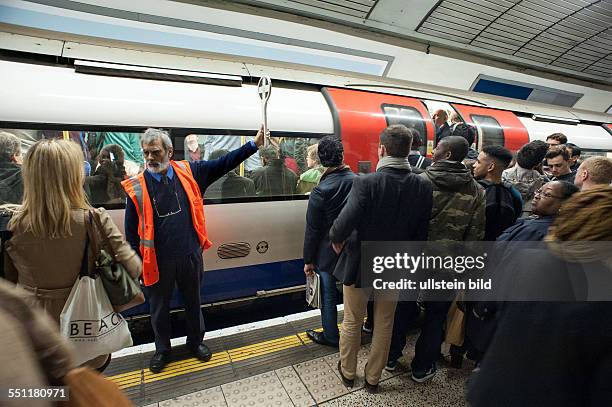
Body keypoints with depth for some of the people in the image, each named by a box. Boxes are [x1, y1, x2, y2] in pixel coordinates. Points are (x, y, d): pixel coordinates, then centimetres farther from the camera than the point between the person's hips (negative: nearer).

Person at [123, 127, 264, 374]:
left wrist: (254, 144, -10)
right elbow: (131, 232, -3)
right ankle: (162, 350, 44)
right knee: (159, 308, 19)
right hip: (158, 261, -1)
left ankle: (195, 342, 44)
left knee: (193, 302, 20)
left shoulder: (189, 172, -4)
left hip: (190, 255, 1)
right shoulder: (137, 187, -8)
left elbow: (223, 164, -4)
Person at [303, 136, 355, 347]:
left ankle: (330, 336, 32)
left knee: (328, 297, 14)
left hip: (328, 253, -5)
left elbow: (312, 230, -15)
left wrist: (308, 260, -4)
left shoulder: (320, 191, -21)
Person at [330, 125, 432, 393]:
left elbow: (345, 224, -31)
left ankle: (348, 372, 42)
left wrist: (335, 238, -9)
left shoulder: (366, 182, -23)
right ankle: (373, 378, 42)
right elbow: (422, 232, -5)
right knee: (384, 326, 22)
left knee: (352, 323, 20)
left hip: (359, 265, -3)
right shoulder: (424, 188, -9)